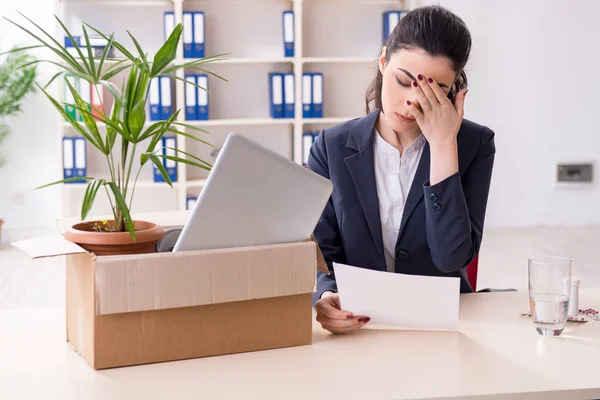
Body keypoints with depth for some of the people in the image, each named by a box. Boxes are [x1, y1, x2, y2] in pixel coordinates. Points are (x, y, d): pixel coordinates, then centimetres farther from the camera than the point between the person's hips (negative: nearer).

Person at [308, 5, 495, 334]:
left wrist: (443, 145, -16)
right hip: (359, 329, -1)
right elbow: (320, 258, -3)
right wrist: (326, 299, -25)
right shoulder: (332, 148, -1)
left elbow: (452, 257, -14)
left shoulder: (474, 145, -2)